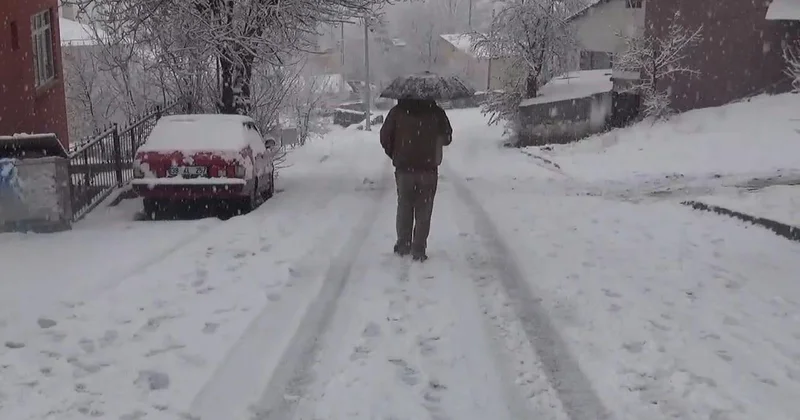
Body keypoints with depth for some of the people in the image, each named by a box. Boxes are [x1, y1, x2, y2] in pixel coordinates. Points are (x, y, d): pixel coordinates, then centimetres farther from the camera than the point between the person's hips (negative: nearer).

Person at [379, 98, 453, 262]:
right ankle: (418, 250, 4)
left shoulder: (397, 111, -2)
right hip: (428, 170, -1)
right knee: (423, 211, 6)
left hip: (404, 169, 1)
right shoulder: (436, 113, -4)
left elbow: (385, 136, 0)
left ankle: (403, 246, 20)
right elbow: (447, 138, 5)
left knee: (404, 209, 16)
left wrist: (394, 155, 14)